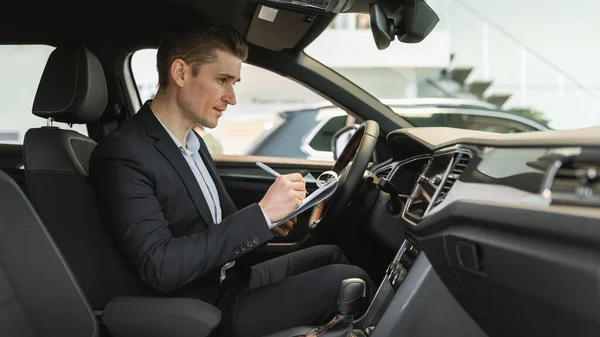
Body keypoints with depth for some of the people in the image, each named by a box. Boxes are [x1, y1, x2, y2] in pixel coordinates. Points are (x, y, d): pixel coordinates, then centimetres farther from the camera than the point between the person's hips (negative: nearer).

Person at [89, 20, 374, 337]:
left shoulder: (191, 141, 8)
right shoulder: (121, 155, -20)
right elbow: (161, 268, -28)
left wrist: (264, 223, -6)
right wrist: (261, 213, -27)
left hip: (233, 279, 9)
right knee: (348, 282, -11)